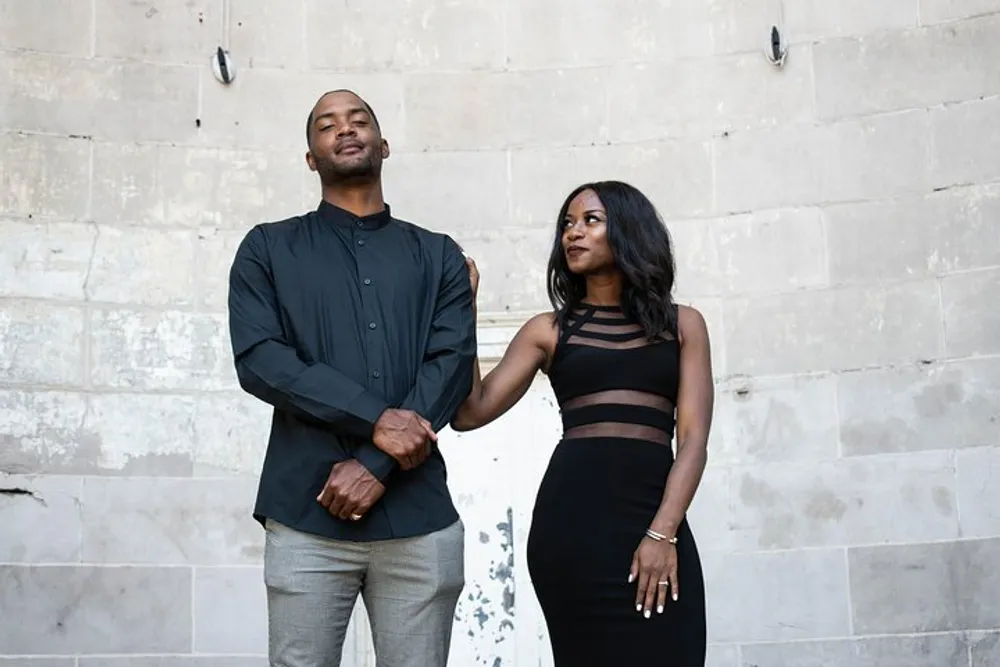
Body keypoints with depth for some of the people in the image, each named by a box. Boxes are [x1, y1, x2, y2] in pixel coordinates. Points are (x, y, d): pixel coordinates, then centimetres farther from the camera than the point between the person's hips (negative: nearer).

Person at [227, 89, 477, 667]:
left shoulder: (439, 256, 14)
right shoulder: (268, 248, 11)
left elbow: (453, 366, 1)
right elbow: (259, 359, -3)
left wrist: (375, 465, -11)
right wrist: (375, 420, -13)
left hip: (419, 517, 1)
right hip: (306, 514, -1)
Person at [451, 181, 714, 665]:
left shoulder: (682, 325, 12)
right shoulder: (549, 330, 13)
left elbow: (693, 438, 2)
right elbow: (471, 412, 4)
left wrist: (663, 532, -11)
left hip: (656, 513, 0)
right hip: (573, 518, 0)